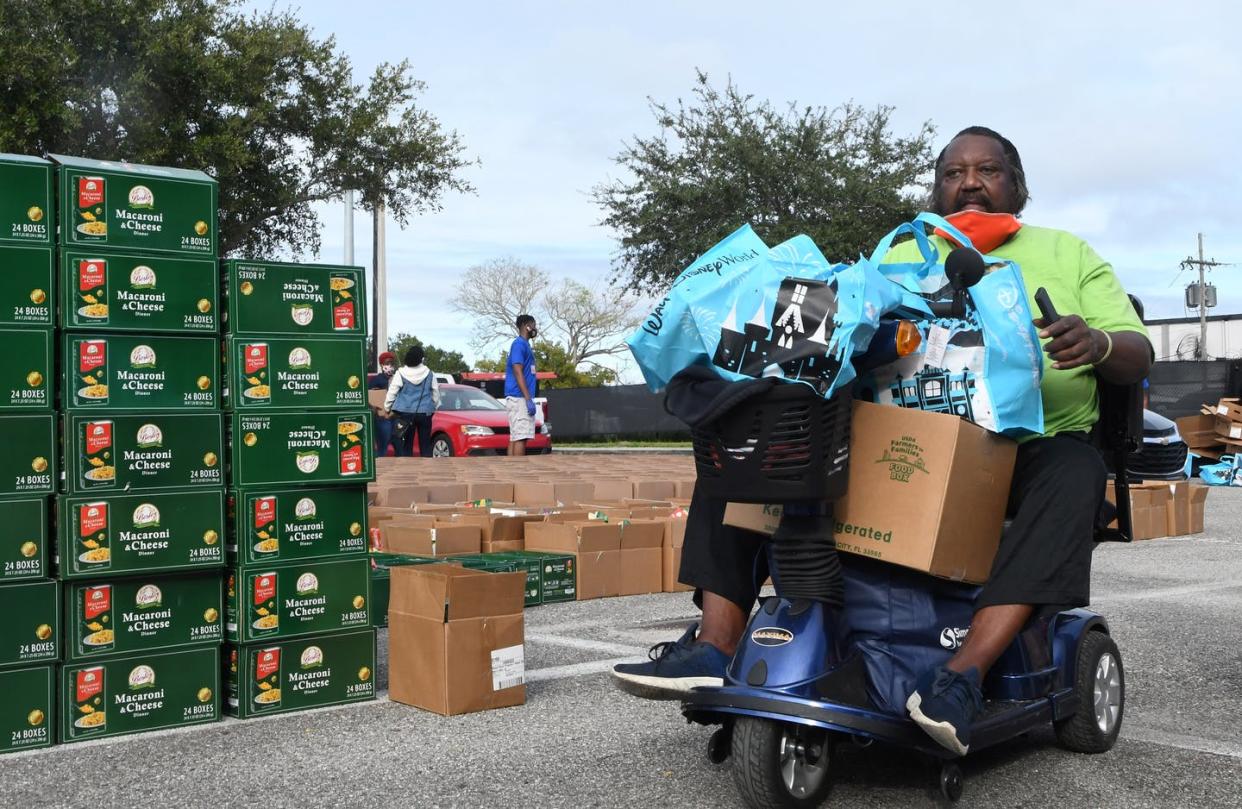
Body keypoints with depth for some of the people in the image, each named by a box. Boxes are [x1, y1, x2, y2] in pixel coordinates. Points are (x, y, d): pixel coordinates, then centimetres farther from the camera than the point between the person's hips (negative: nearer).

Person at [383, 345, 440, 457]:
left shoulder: (400, 374, -5)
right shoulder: (429, 374, 0)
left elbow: (391, 393, -2)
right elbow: (436, 393, 8)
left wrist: (387, 408, 12)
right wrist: (434, 407, 23)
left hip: (406, 413, -1)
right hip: (425, 413, 1)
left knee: (406, 445, 3)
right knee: (425, 444, 7)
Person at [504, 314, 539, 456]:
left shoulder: (525, 345, 20)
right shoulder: (519, 344, -10)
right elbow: (518, 372, -19)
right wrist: (528, 399, -22)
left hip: (519, 398, 10)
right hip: (519, 398, -10)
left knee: (515, 438, 8)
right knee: (520, 437, -13)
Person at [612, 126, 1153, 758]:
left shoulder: (1069, 253, 16)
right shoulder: (901, 260, 22)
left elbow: (1139, 357, 7)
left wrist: (1098, 343, -17)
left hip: (1027, 447, -2)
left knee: (1073, 470, -37)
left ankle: (964, 675, -44)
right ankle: (716, 645, -25)